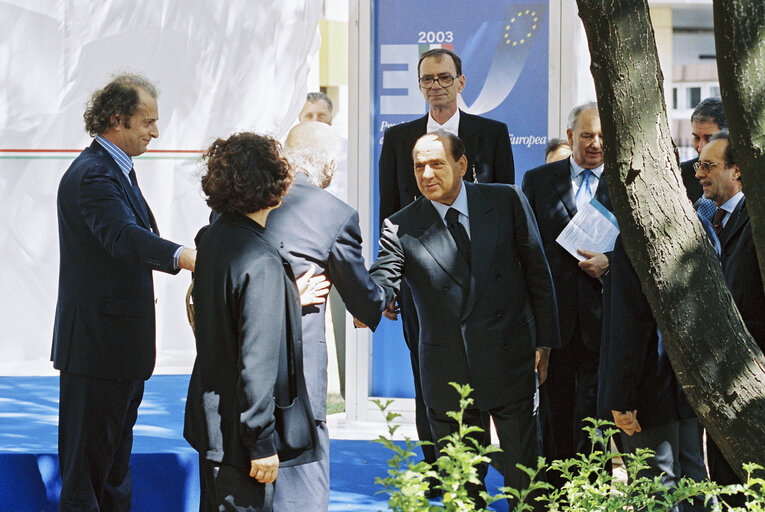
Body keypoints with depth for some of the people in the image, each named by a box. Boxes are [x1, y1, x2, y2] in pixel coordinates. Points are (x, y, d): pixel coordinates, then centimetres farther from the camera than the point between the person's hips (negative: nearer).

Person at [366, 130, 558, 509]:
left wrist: (545, 341, 3)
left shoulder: (507, 202, 0)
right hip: (449, 374, 0)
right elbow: (381, 280, -14)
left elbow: (536, 272, 5)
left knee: (524, 478, 7)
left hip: (510, 363, 0)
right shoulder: (401, 228, -2)